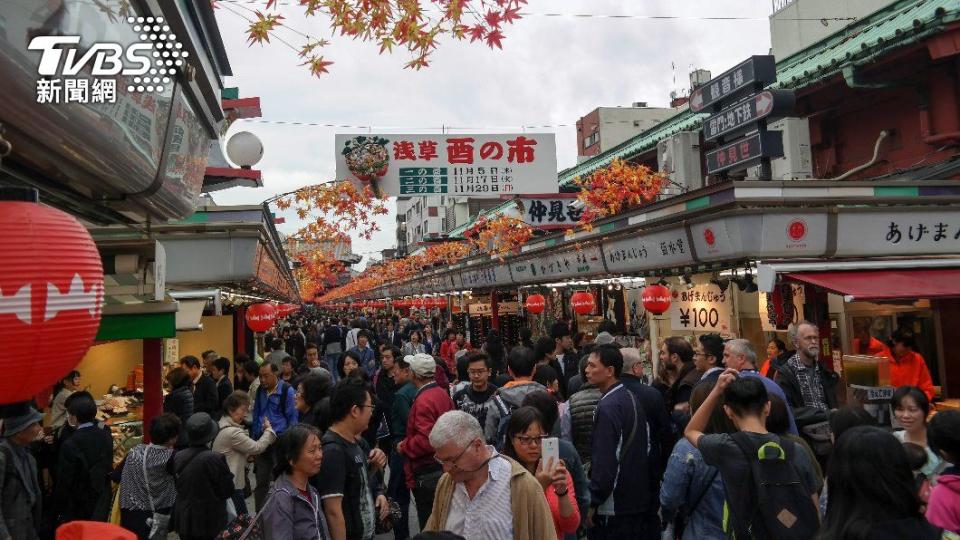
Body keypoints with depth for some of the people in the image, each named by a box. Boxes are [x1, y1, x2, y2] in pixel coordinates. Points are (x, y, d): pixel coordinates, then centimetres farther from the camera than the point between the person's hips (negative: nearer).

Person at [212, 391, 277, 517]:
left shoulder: (222, 427, 9)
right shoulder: (232, 432, -21)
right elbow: (257, 447, -15)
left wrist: (248, 456, 4)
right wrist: (268, 429, -2)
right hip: (231, 485, -10)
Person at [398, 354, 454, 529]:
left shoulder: (424, 401, -21)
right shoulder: (443, 393, 4)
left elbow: (426, 440, -27)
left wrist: (404, 447, -10)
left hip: (427, 474, -9)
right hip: (443, 466, 9)